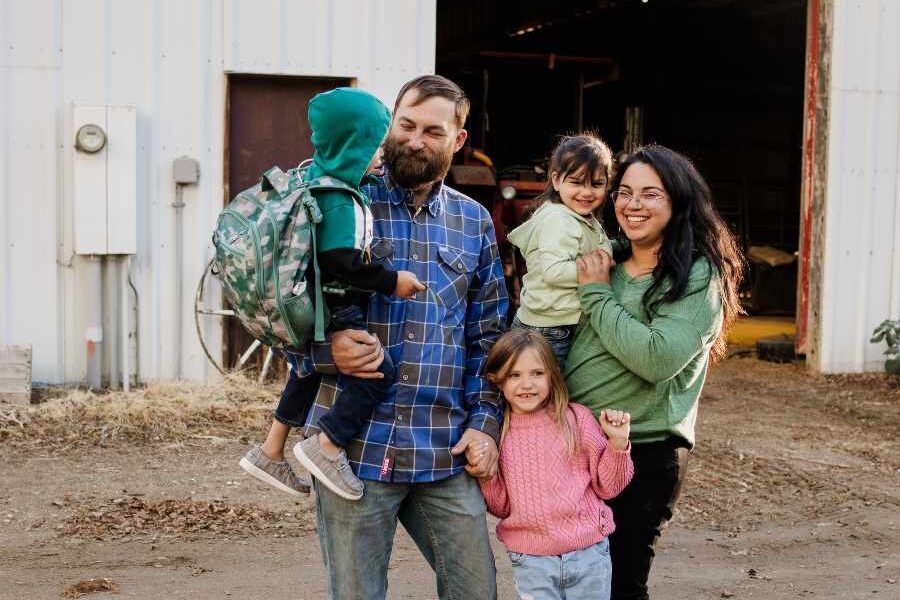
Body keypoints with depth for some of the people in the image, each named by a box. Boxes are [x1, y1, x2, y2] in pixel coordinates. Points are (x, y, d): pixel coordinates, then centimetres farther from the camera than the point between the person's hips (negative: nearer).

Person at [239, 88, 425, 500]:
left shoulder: (318, 178, 8)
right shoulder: (341, 200, -22)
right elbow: (340, 262, -29)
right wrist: (392, 281, -20)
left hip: (312, 307, 11)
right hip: (334, 310, -11)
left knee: (310, 371, 26)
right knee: (379, 371, -13)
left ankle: (270, 452, 38)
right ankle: (326, 447, -6)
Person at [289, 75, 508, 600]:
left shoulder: (475, 222, 11)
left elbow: (489, 334, 13)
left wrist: (485, 422, 3)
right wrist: (325, 349, -19)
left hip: (447, 453, 3)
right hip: (356, 446, -3)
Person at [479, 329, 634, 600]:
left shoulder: (576, 418, -5)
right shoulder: (496, 433, 1)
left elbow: (606, 486, 1)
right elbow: (501, 507, 6)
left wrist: (617, 442, -13)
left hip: (588, 554, -1)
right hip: (530, 562, 1)